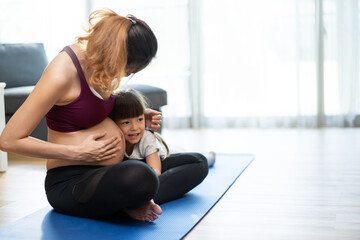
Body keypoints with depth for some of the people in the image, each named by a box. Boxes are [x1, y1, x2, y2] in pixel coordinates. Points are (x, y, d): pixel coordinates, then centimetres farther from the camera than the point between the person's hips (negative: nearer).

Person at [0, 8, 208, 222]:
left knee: (198, 164, 11)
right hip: (71, 183, -9)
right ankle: (128, 201, -9)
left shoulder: (96, 62, 4)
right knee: (141, 178, -41)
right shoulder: (62, 73, -21)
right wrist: (78, 152, -18)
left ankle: (131, 200, -4)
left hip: (108, 170, 9)